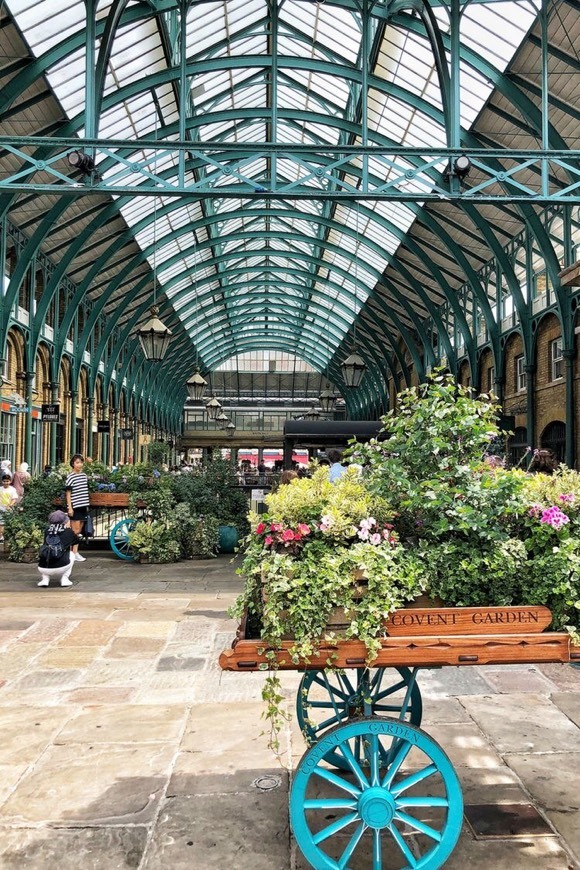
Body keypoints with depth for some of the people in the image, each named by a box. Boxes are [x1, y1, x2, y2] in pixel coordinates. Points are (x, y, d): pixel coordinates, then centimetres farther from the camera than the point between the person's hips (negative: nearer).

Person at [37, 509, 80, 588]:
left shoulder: (47, 530, 13)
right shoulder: (68, 531, 7)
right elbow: (76, 540, 29)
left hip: (43, 569, 2)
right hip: (61, 568, -2)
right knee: (71, 554, 28)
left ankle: (45, 579, 16)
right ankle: (64, 579, 13)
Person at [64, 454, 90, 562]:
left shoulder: (84, 475, 10)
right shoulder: (71, 477, -8)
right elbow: (68, 493, -8)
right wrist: (70, 508, -13)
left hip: (83, 506, 6)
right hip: (75, 507, -6)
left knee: (79, 531, 10)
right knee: (75, 531, -5)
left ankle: (75, 552, 16)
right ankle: (73, 553, 2)